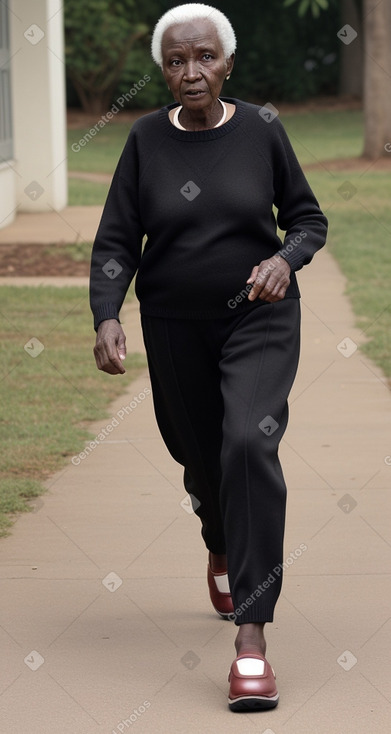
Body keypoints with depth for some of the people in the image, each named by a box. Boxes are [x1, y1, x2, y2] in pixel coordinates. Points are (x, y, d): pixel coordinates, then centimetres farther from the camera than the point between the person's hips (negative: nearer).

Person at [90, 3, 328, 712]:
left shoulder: (261, 129, -6)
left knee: (250, 445, -22)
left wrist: (285, 259, -18)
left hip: (259, 316, -2)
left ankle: (251, 638, -25)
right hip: (175, 325, 2)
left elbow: (307, 218, 4)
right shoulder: (147, 140, -5)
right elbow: (116, 241, -5)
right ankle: (222, 551, 55)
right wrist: (107, 317, -20)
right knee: (199, 454, 16)